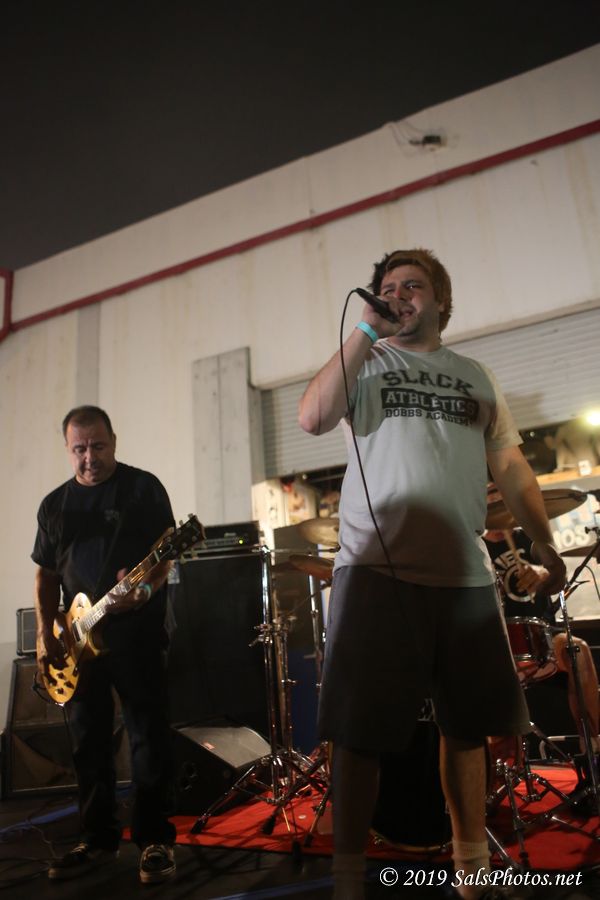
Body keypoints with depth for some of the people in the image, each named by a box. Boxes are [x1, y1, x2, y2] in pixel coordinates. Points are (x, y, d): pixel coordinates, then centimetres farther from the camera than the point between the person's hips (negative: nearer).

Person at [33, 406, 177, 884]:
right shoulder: (54, 504, 12)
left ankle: (156, 839, 12)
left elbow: (165, 553, -8)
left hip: (138, 632, -5)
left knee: (150, 738, 0)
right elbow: (46, 575, 14)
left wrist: (145, 589, -27)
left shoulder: (144, 487, -3)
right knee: (88, 741, 13)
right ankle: (98, 838, 27)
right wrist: (46, 634, 4)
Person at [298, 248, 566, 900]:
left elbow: (510, 465, 17)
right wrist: (366, 331, -8)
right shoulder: (365, 363, 7)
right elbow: (313, 418, -12)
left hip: (467, 576, 4)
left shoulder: (475, 375, 17)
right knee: (359, 731, 0)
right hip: (377, 572, -4)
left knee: (467, 727, 14)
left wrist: (544, 543, 11)